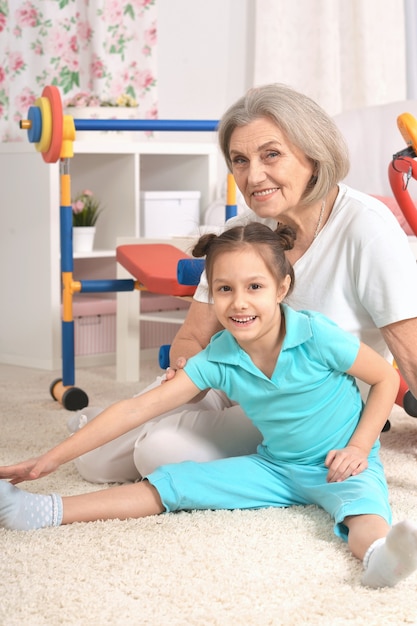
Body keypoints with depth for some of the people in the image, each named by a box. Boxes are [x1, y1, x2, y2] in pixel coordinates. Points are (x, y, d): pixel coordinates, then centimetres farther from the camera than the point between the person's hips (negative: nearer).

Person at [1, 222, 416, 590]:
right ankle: (45, 511, -9)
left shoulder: (316, 337, -20)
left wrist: (358, 447, -16)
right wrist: (55, 457, -15)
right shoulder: (218, 359, -10)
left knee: (362, 500, -39)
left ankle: (379, 555, -72)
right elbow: (138, 408, -12)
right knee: (172, 483, -5)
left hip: (339, 466, -4)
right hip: (274, 467, 4)